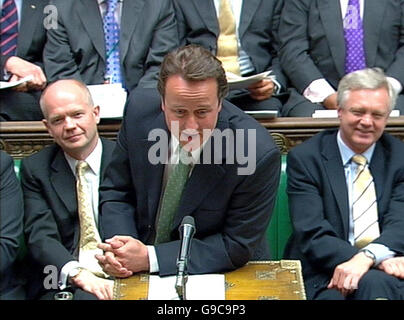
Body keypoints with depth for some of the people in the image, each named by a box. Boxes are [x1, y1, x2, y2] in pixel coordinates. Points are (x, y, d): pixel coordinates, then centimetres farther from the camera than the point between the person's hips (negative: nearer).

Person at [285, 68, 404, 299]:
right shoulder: (304, 158, 0)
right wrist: (380, 260, -23)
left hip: (385, 273, 1)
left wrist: (367, 258, -28)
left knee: (374, 283, -34)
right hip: (322, 276, 0)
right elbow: (312, 236, -9)